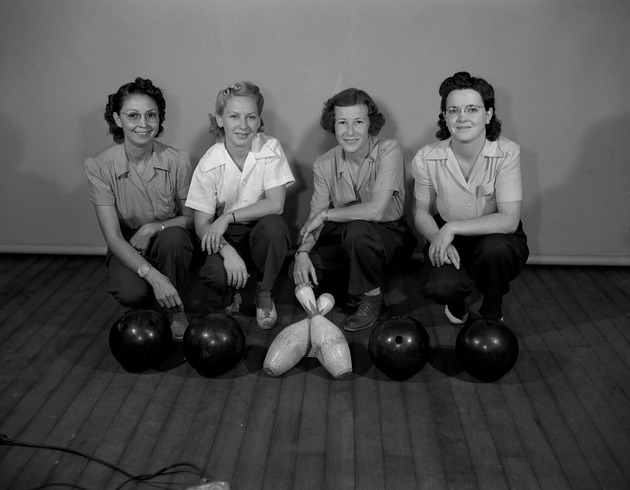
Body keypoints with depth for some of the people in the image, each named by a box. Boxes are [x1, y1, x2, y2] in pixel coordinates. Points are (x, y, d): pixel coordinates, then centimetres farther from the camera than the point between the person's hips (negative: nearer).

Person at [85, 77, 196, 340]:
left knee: (173, 237, -34)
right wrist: (153, 275, -36)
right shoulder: (99, 166, -17)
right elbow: (112, 237, -21)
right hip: (126, 248, -1)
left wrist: (152, 228, -24)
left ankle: (175, 312, -10)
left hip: (170, 243, 1)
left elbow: (190, 218, -3)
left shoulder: (178, 160, -16)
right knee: (130, 293, -31)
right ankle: (148, 309, 8)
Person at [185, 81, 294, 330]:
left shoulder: (270, 149, -13)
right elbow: (202, 223, -12)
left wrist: (228, 217, -26)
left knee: (273, 225, -35)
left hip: (261, 233, 1)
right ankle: (231, 291, 10)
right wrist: (227, 250, -31)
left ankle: (265, 293, -6)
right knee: (214, 273, -32)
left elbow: (276, 204, -20)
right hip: (225, 237, 0)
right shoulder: (209, 164, -13)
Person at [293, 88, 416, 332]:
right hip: (345, 239, 4)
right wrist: (303, 251, -23)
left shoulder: (389, 151, -19)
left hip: (389, 236, -4)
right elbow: (315, 219, -3)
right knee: (300, 270, -19)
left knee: (358, 230, -37)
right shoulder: (324, 164, -4)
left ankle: (372, 299, -11)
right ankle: (354, 289, 7)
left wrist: (325, 214, -21)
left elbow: (376, 210, -30)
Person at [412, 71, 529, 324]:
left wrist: (451, 228, -30)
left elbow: (508, 220, -26)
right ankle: (456, 303, 13)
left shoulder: (507, 153, -20)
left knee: (494, 248, -37)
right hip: (446, 239, 1)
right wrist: (438, 239, -21)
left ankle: (492, 313, -2)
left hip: (498, 238, 0)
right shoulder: (427, 159, -14)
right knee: (438, 287, -30)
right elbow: (422, 211, 0)